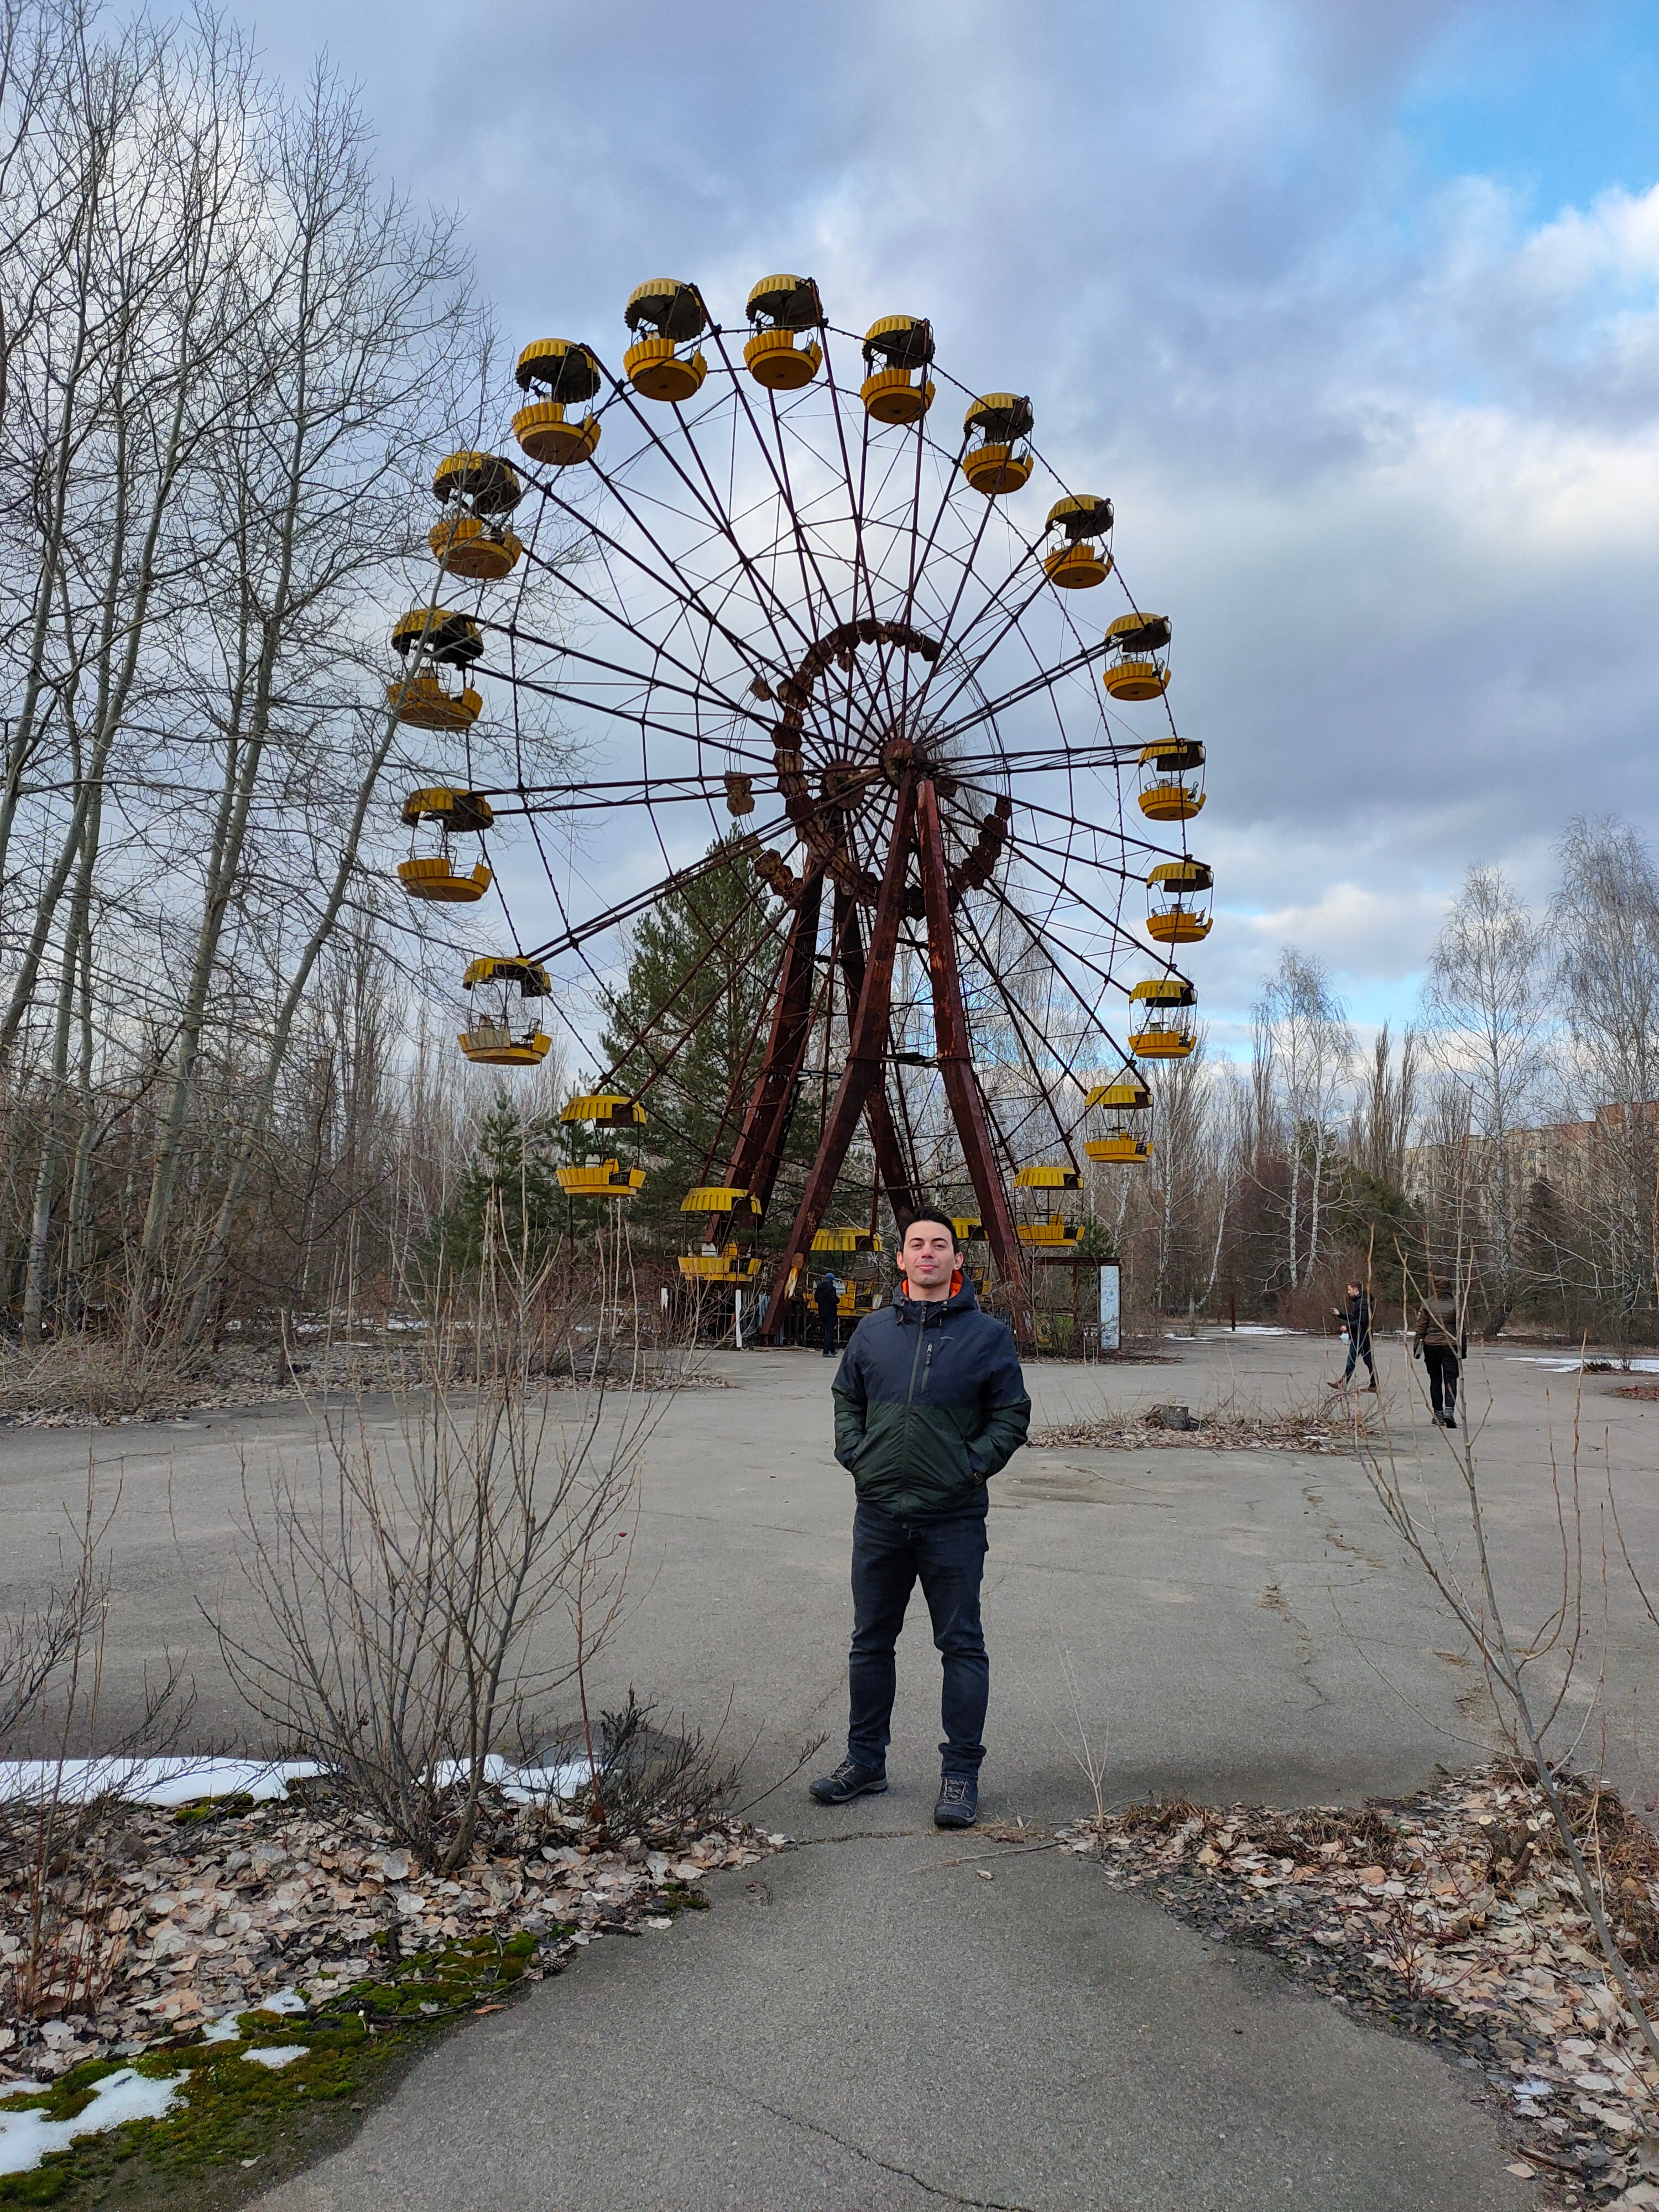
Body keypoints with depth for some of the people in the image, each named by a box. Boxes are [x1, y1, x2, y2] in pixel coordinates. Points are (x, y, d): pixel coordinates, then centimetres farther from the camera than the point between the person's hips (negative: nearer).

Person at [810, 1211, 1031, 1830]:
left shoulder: (987, 1334, -2)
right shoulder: (873, 1331, 6)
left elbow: (1012, 1414, 2)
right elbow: (845, 1397, 17)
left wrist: (974, 1464, -8)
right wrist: (854, 1454, 3)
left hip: (953, 1518, -3)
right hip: (878, 1516, 3)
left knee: (962, 1646, 6)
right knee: (871, 1642, 14)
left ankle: (961, 1772, 18)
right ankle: (865, 1761, 29)